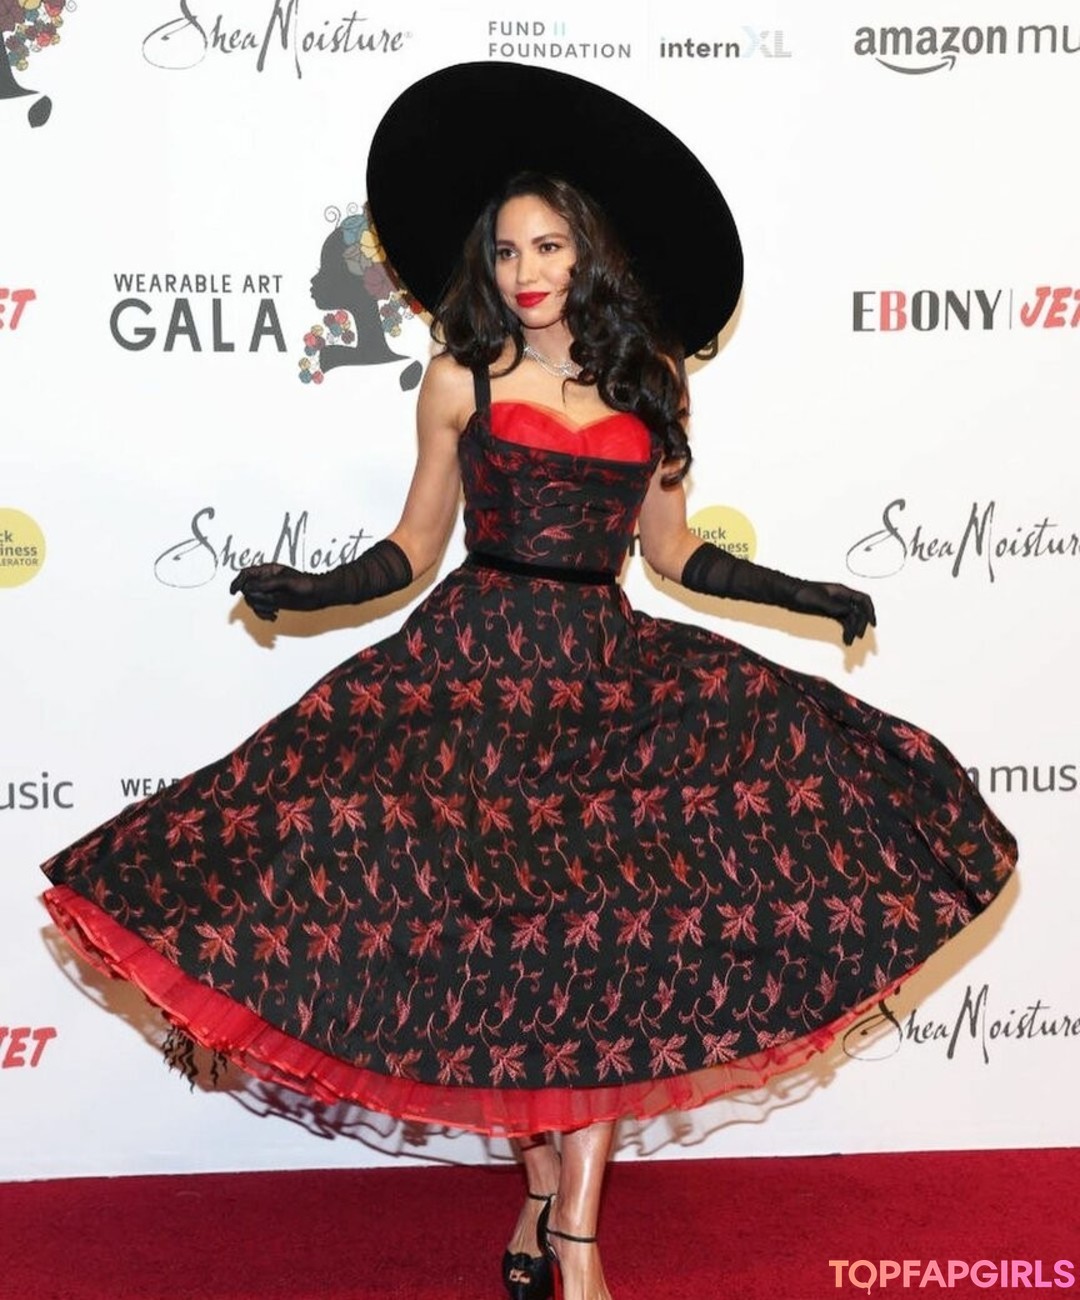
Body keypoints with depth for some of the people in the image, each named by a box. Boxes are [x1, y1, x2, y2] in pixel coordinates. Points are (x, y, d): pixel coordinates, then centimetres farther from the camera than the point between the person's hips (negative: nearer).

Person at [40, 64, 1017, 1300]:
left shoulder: (649, 386, 9)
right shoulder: (462, 380, 4)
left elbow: (673, 550, 15)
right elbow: (416, 544, 8)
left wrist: (805, 593, 10)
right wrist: (313, 587, -6)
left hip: (610, 669, 2)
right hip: (478, 658, -1)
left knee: (607, 934, -7)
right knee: (502, 924, -1)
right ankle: (544, 1186, 17)